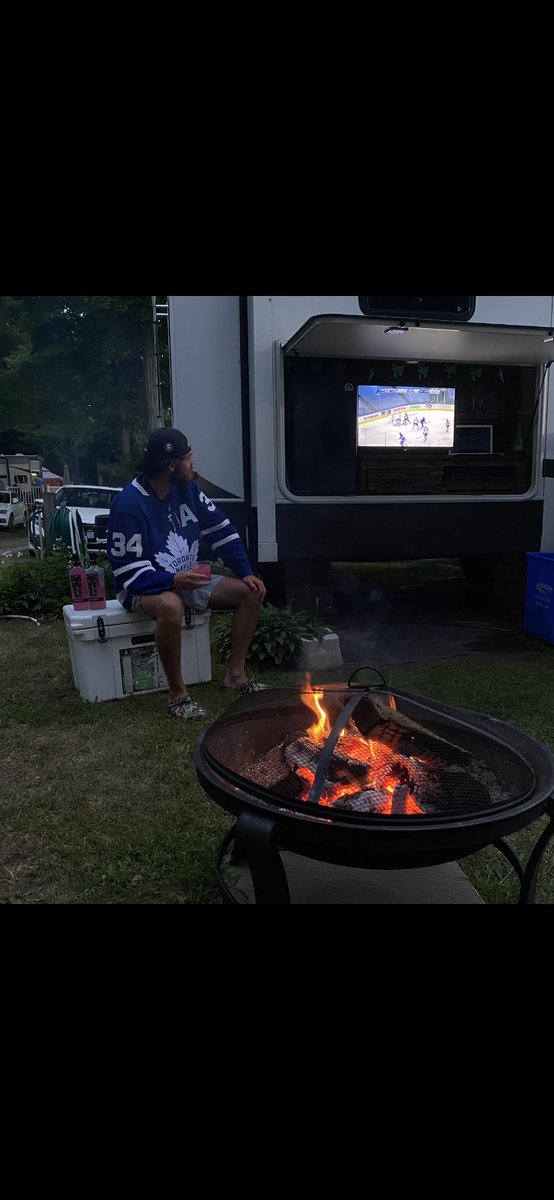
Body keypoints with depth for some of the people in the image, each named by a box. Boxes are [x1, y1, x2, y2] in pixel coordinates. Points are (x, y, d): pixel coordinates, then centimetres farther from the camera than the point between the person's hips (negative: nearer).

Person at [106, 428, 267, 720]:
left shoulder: (187, 488, -2)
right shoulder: (128, 504, -22)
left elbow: (221, 530, 3)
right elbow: (127, 569, -22)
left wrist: (246, 573, -5)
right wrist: (172, 580, -36)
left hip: (188, 578, 7)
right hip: (144, 586, -7)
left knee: (251, 592, -6)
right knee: (170, 606, -42)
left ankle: (235, 674, 1)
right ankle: (178, 694, -24)